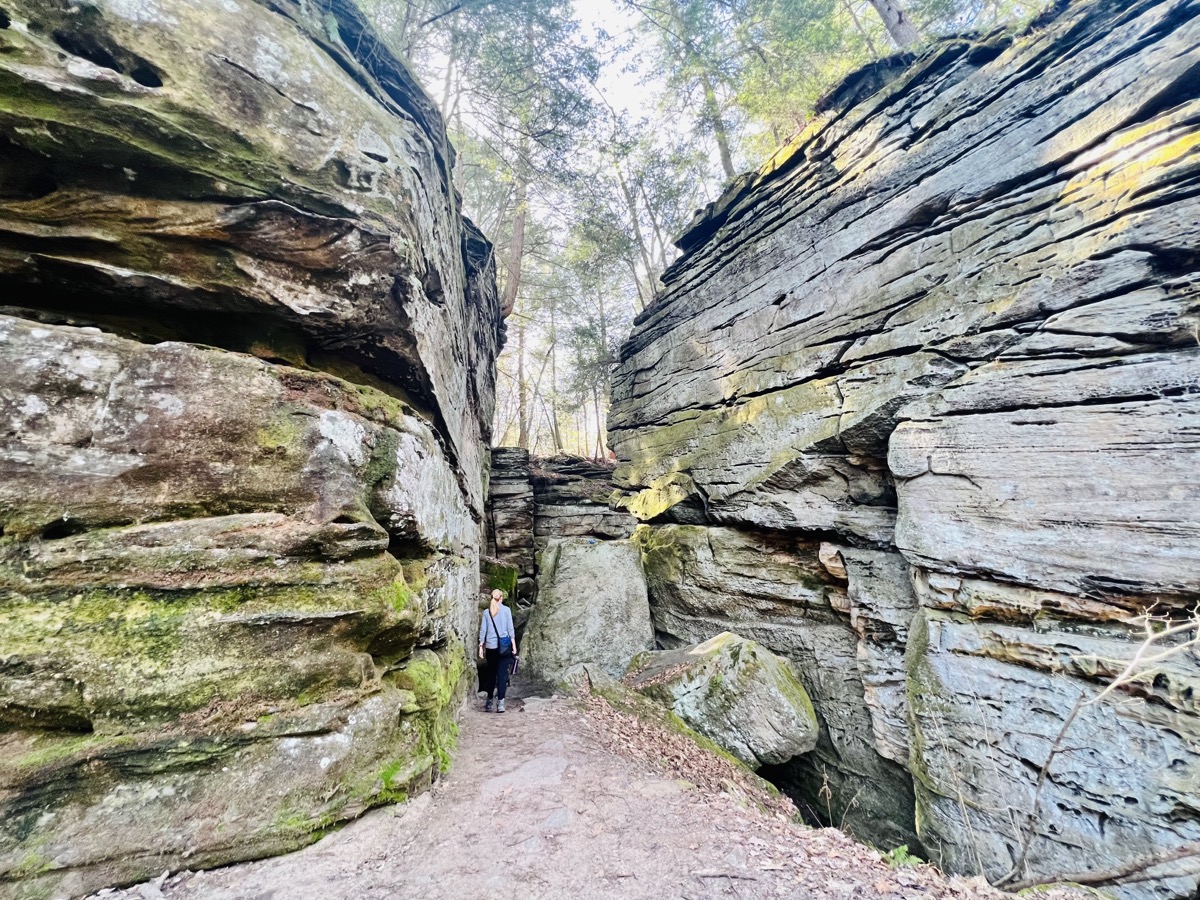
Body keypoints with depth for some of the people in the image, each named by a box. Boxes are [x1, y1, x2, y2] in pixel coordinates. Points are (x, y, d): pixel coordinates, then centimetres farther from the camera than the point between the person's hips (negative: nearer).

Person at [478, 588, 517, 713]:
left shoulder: (486, 611, 5)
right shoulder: (506, 610, 0)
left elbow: (482, 630, 5)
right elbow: (510, 628, -1)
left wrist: (481, 647, 9)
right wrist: (514, 645, 3)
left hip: (490, 646, 2)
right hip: (504, 645, -2)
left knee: (490, 673, 15)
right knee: (502, 673, 1)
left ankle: (489, 702, 20)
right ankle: (500, 702, -5)